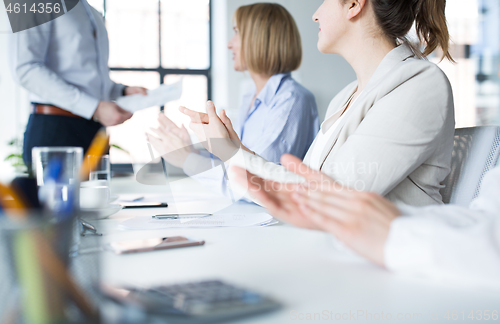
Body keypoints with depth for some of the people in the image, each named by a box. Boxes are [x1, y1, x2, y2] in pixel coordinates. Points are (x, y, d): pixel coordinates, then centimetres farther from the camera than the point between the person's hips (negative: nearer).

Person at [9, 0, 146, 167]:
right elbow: (25, 69, -17)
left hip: (96, 131, 7)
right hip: (55, 128, -7)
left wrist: (123, 91, 6)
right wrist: (94, 108, -22)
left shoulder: (94, 14, 21)